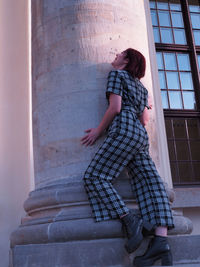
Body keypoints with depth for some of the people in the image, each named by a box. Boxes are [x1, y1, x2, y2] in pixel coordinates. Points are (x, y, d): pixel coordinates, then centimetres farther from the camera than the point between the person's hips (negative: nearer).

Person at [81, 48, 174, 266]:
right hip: (141, 135, 9)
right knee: (150, 182, -10)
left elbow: (115, 107, -5)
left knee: (94, 177, -11)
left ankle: (129, 219, -27)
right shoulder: (140, 86, 31)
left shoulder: (117, 74, 8)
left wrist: (98, 131, 2)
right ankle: (161, 241, -22)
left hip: (123, 129, -9)